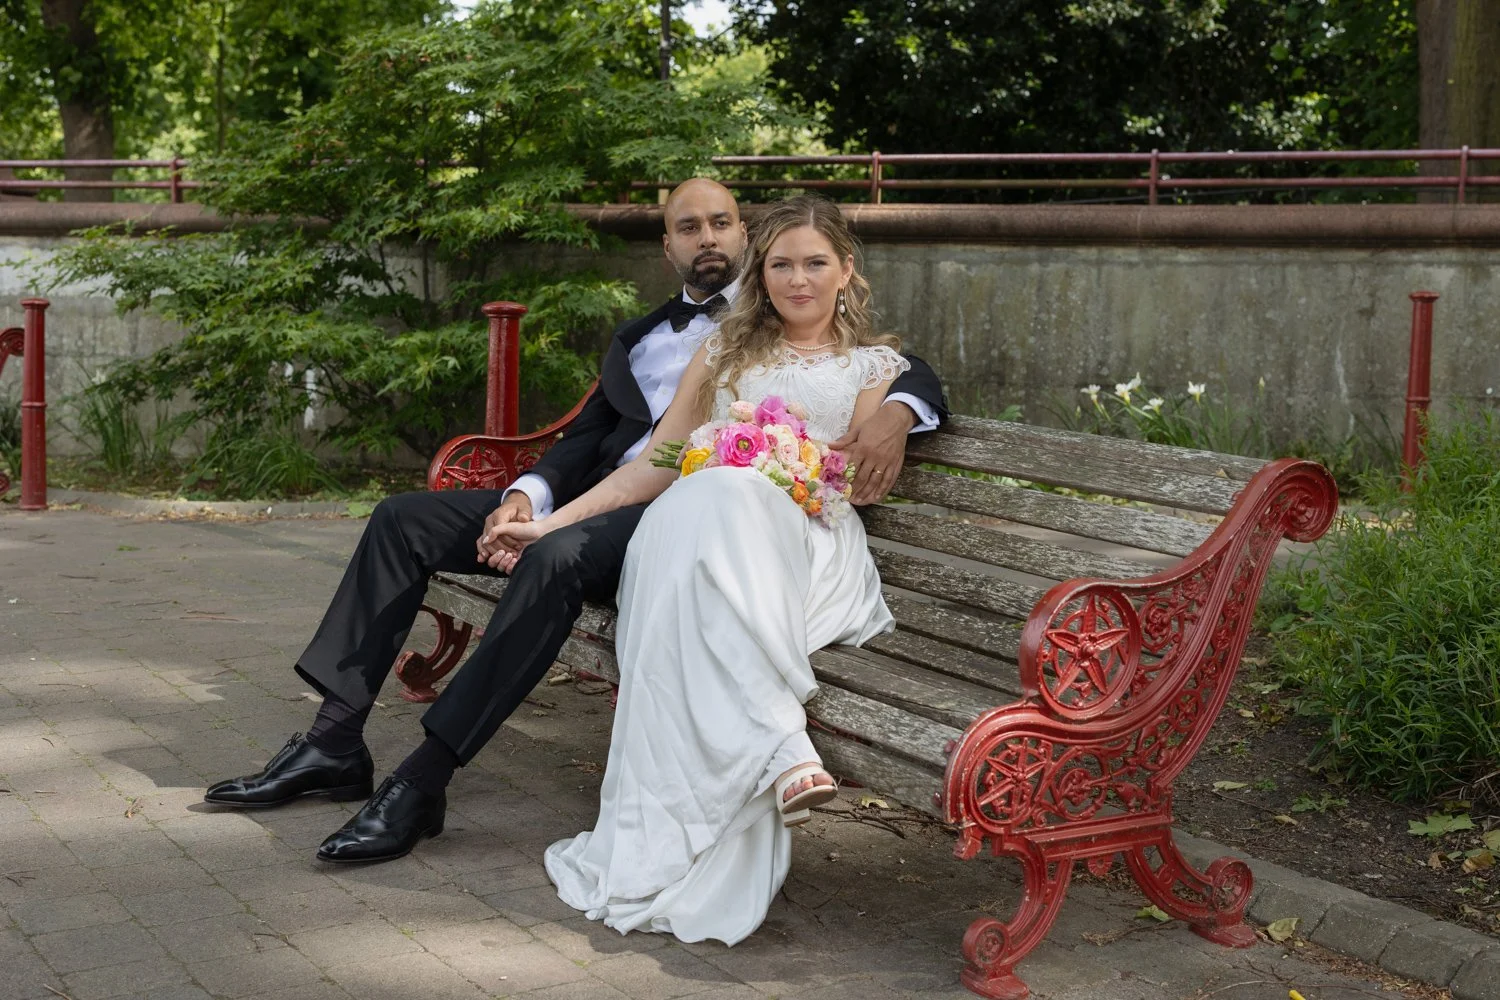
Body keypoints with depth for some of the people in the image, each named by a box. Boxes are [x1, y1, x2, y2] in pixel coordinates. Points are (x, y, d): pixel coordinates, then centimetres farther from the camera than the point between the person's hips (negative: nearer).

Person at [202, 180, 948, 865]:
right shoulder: (637, 339, 28)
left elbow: (914, 374, 4)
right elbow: (584, 440, 18)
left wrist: (892, 414, -21)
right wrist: (527, 494, -5)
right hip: (601, 497, 7)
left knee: (559, 556, -37)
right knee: (404, 518, -5)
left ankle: (424, 779, -32)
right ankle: (334, 743, -6)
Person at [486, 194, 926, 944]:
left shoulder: (875, 366, 23)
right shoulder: (726, 350, 30)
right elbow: (658, 464, 22)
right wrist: (549, 521, 13)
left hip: (809, 539, -2)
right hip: (698, 512, 2)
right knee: (706, 507, -39)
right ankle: (784, 749, -53)